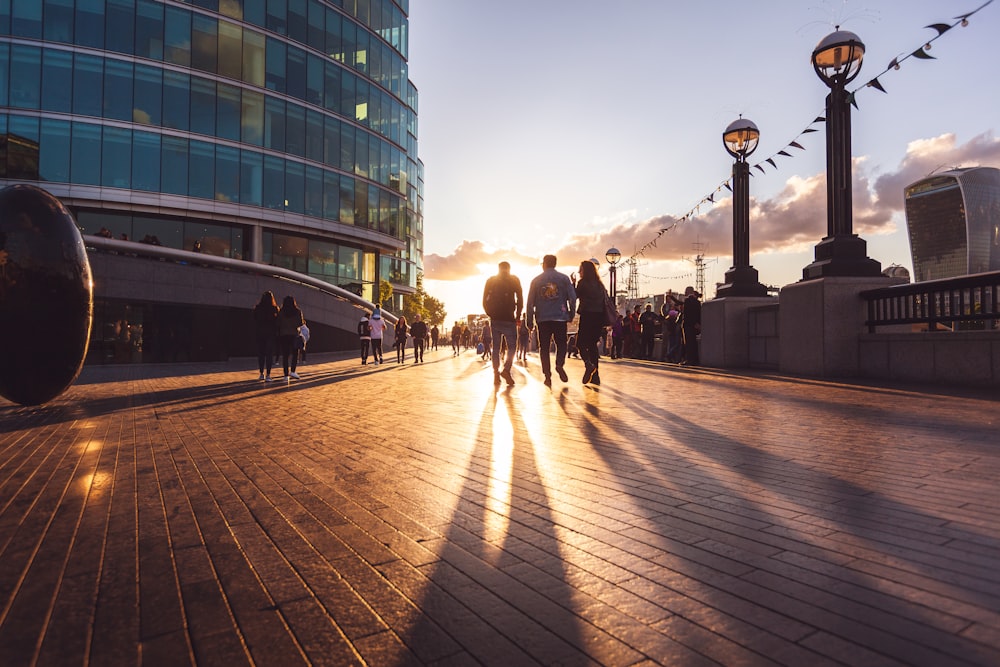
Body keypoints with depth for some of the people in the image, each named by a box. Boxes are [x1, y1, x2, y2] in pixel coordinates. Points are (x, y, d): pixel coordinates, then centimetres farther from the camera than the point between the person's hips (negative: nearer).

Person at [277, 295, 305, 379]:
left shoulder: (281, 312, -1)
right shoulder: (298, 311, -4)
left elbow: (278, 325, -1)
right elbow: (300, 324, -4)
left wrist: (278, 336, 8)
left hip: (283, 335, 1)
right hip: (294, 335, -1)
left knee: (285, 355, 4)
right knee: (295, 354, 11)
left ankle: (286, 374, 3)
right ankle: (293, 371, -4)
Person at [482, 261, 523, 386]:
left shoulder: (490, 280, 12)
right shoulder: (514, 280, 5)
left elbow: (484, 301, 6)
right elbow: (520, 300, -2)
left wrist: (490, 314, 13)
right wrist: (518, 316, 6)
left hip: (495, 319, 3)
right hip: (509, 319, -3)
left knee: (496, 347, 6)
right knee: (511, 346, 2)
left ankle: (496, 374, 0)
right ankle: (506, 369, -19)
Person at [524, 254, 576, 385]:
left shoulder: (536, 280, 6)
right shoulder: (564, 278, 5)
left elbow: (530, 302, 4)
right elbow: (572, 297, -1)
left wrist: (529, 321, 9)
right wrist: (571, 314, 8)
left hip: (542, 319, 0)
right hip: (560, 317, 0)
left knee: (544, 347, 6)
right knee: (561, 344, 11)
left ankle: (547, 375, -1)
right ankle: (559, 365, -15)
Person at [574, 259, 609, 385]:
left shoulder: (582, 283, -5)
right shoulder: (599, 284, 13)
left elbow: (574, 296, 1)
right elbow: (605, 301, 13)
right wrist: (604, 321, 16)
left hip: (587, 316, -6)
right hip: (599, 317, 6)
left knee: (581, 343, 3)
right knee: (592, 344, 12)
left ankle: (588, 364, -25)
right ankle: (595, 376, 9)